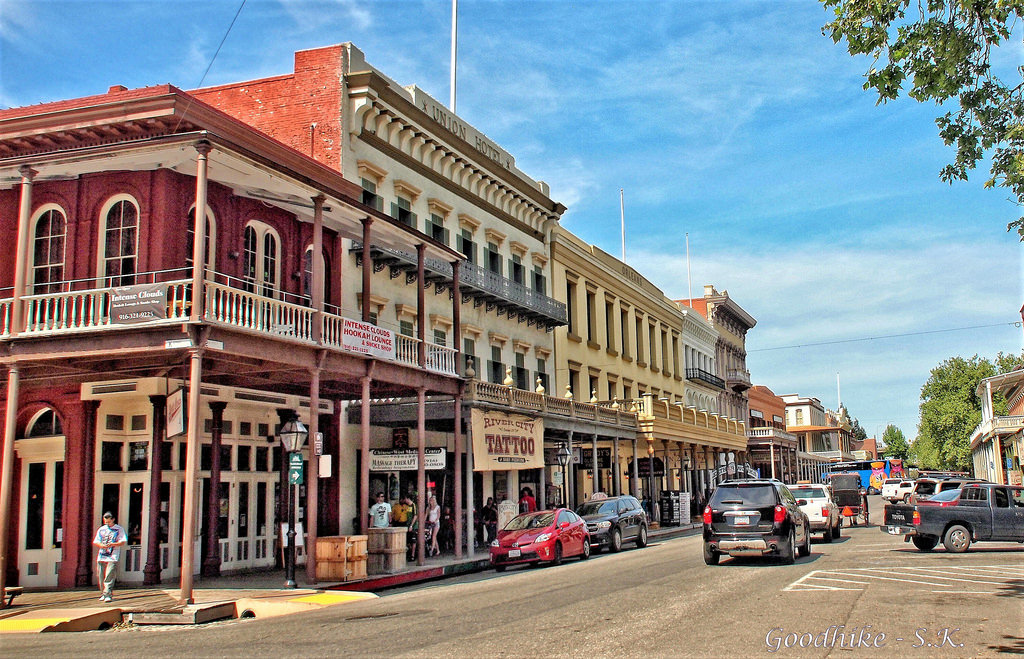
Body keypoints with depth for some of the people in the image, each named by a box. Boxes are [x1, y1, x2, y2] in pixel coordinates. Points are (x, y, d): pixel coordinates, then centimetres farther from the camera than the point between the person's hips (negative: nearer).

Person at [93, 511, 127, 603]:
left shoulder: (119, 529, 5)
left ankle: (108, 594, -17)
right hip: (101, 556, 4)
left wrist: (112, 544, -16)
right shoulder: (101, 529, 17)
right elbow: (95, 541, 14)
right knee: (101, 576, 4)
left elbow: (123, 542, -2)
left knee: (109, 576, -13)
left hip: (113, 556, -4)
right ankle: (103, 593, 17)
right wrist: (101, 545, -8)